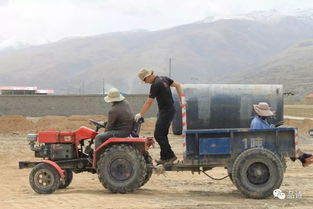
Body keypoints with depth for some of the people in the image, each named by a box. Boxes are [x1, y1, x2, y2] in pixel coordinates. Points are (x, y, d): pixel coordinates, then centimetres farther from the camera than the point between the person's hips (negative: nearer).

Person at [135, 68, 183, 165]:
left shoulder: (155, 85, -18)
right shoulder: (164, 79, 9)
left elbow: (149, 102, -18)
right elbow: (177, 85, 16)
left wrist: (140, 114, -12)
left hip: (166, 111, -10)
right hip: (170, 110, 10)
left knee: (158, 135, -8)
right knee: (162, 134, 13)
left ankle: (170, 156, -7)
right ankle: (164, 157, 16)